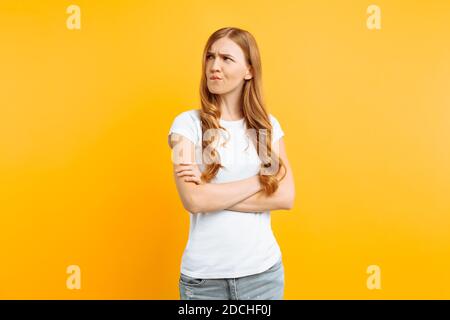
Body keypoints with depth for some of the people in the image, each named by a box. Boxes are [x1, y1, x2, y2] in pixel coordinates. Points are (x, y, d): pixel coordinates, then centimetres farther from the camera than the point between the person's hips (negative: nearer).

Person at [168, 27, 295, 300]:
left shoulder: (269, 126, 1)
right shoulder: (188, 123, -7)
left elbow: (286, 197, -8)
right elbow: (194, 200, -18)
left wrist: (213, 194, -15)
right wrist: (260, 179, -12)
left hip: (264, 270, 2)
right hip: (204, 277, -2)